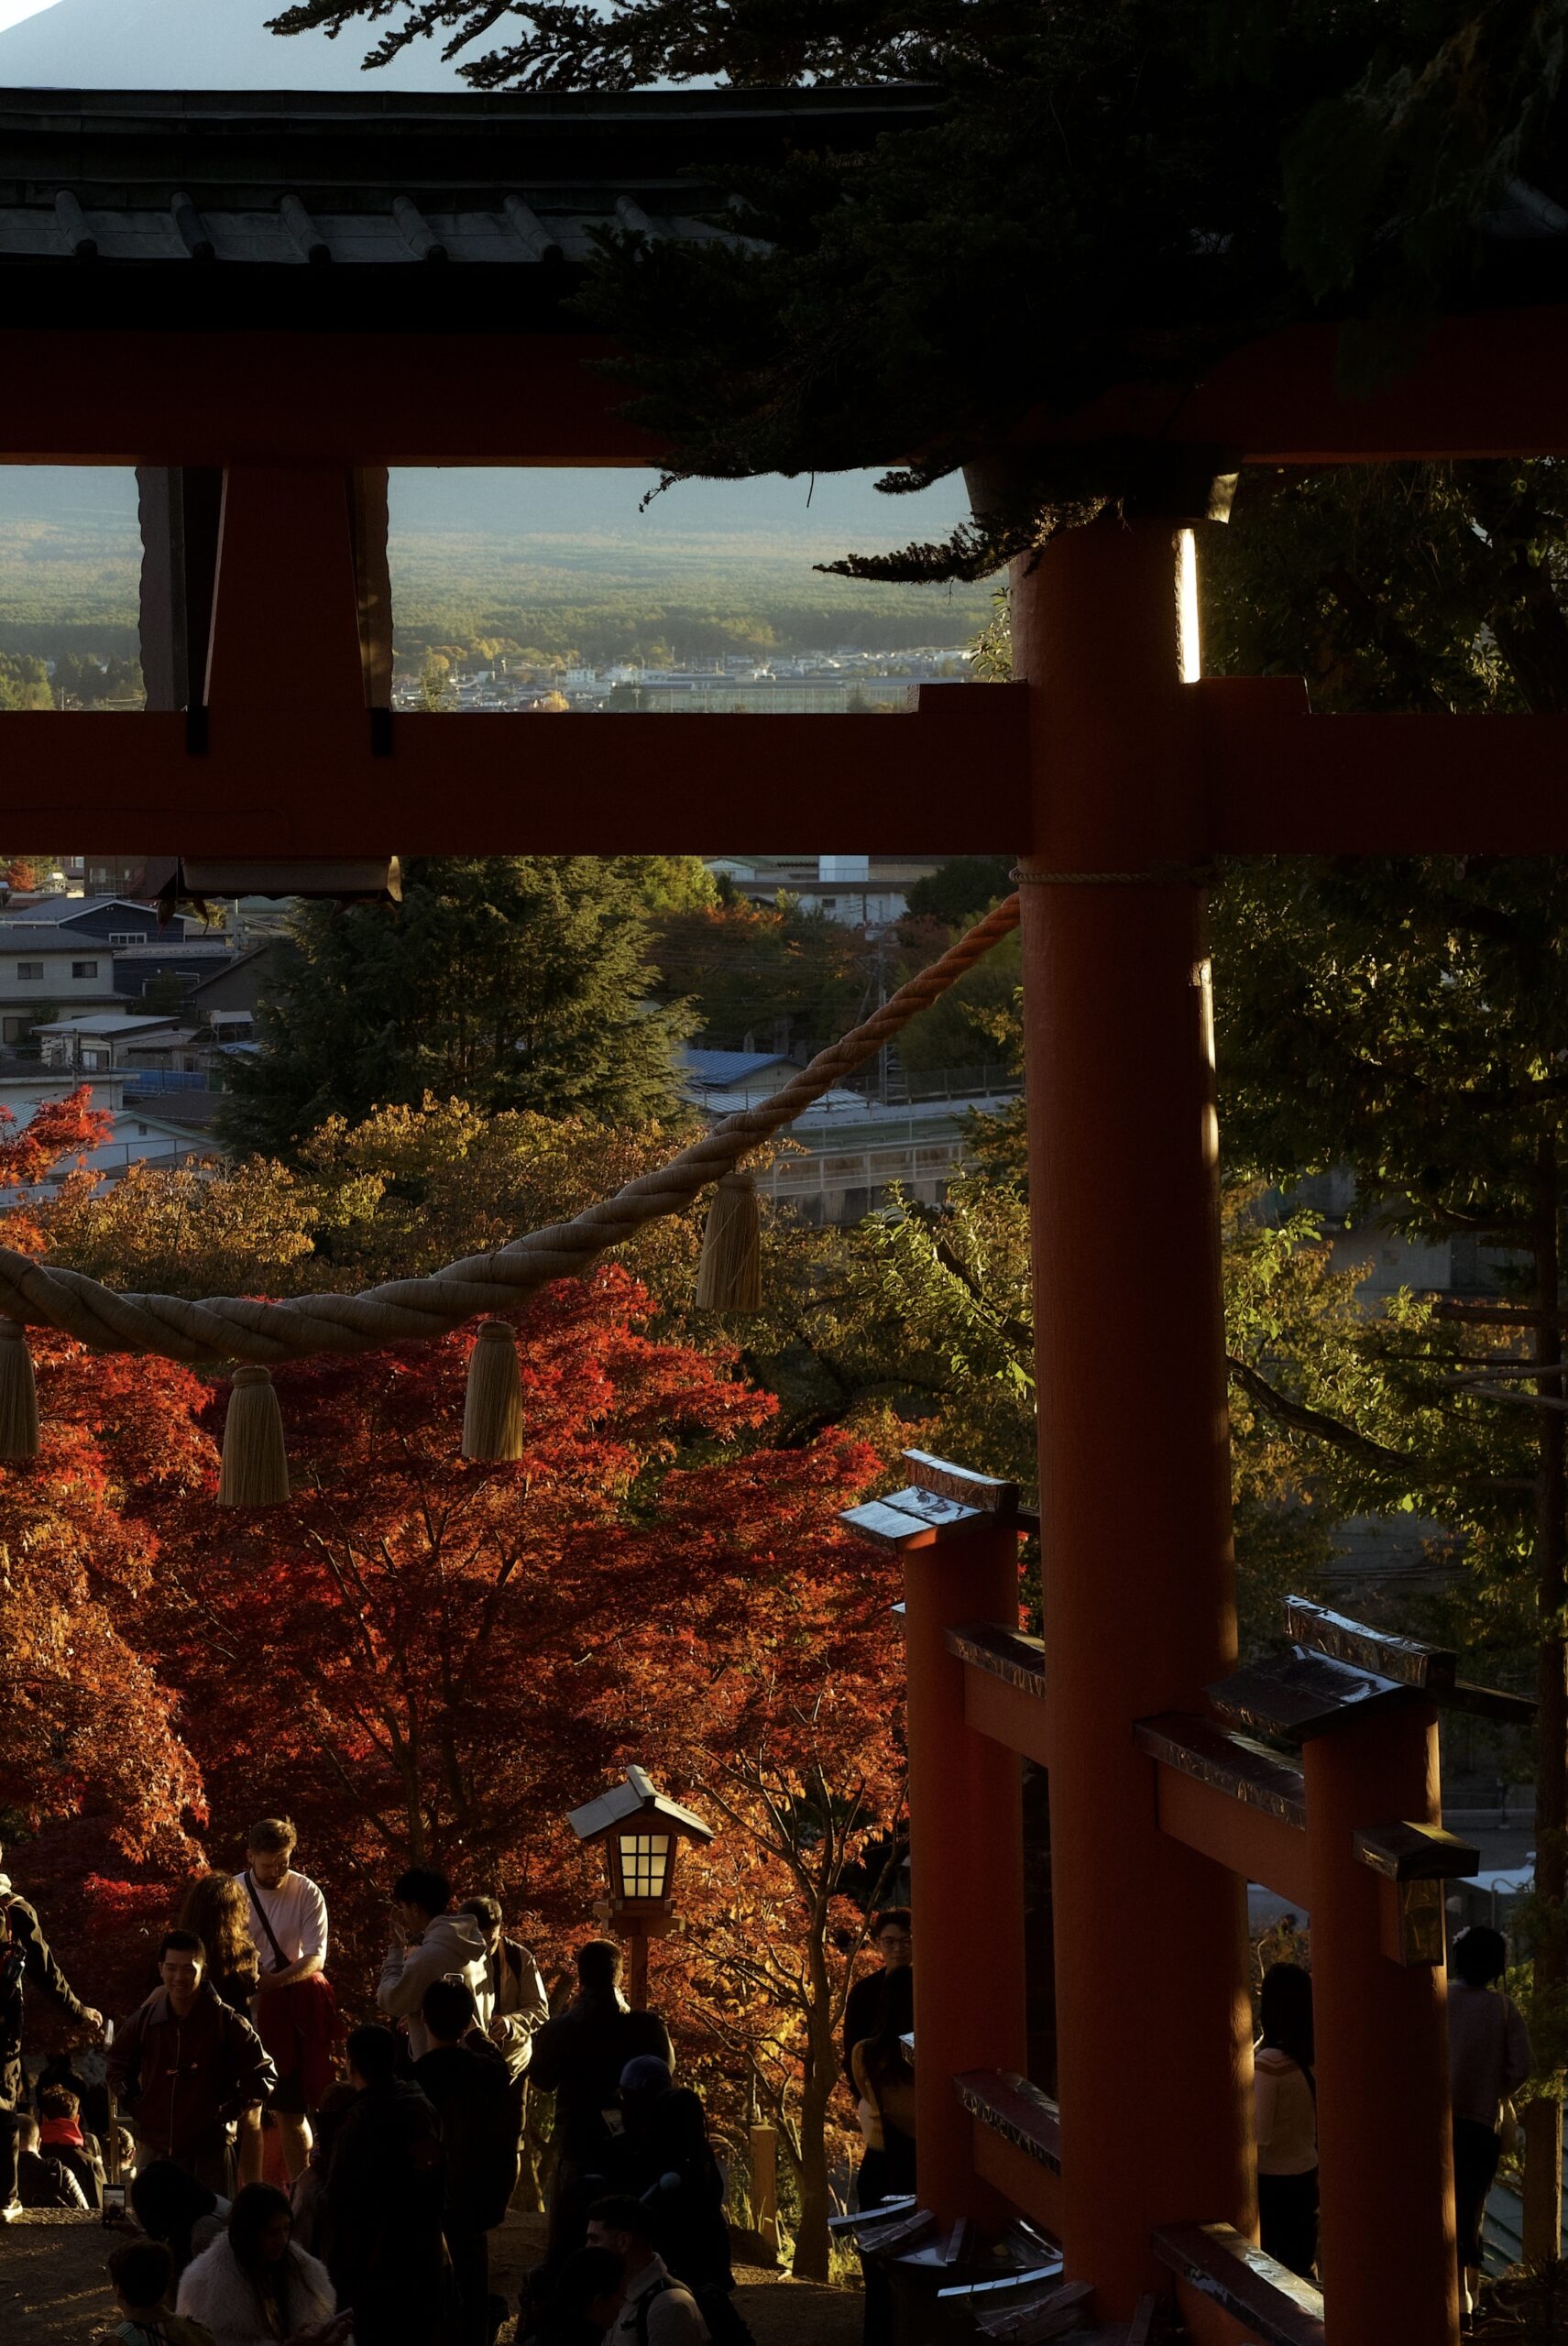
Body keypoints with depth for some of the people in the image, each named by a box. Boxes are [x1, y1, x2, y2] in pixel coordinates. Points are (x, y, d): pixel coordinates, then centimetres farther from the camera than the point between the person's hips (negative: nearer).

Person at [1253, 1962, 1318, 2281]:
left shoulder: (1268, 2063, -21)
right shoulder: (1314, 2057, -3)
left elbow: (1260, 2137, -19)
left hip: (1272, 2180, -6)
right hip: (1307, 2174, 6)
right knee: (1301, 2264, 14)